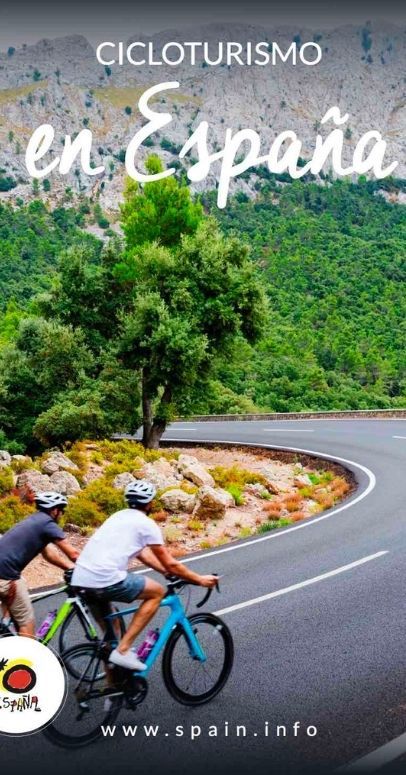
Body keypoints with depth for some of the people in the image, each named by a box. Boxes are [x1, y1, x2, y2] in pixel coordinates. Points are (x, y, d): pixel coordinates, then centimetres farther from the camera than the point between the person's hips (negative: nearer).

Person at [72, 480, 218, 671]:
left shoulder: (120, 516, 25)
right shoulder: (146, 523, 1)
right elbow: (169, 564, 5)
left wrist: (171, 572, 38)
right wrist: (200, 580, 17)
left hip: (80, 580, 8)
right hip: (106, 580, -8)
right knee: (157, 592, 8)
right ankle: (123, 650, 2)